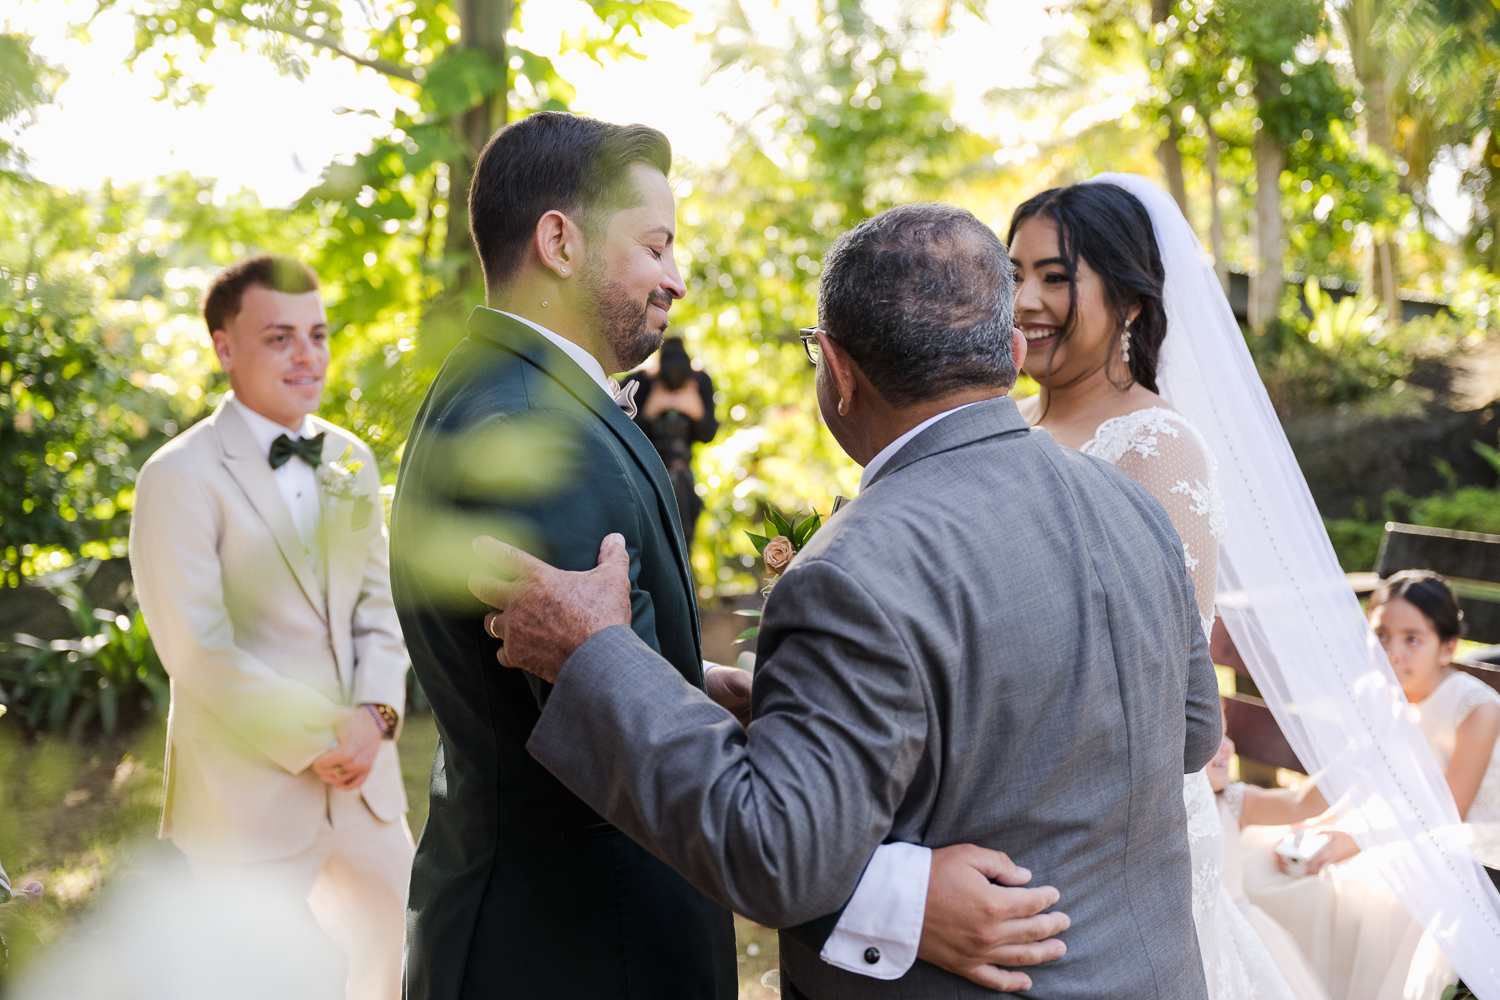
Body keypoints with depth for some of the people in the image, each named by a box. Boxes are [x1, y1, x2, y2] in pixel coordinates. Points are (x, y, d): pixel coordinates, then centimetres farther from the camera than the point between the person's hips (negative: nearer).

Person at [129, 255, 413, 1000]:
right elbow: (196, 650, -16)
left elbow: (379, 603, 11)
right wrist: (318, 740, -15)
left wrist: (376, 714, -6)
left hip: (364, 784, 6)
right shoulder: (180, 477, -11)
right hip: (247, 796, -6)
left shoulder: (352, 461, 9)